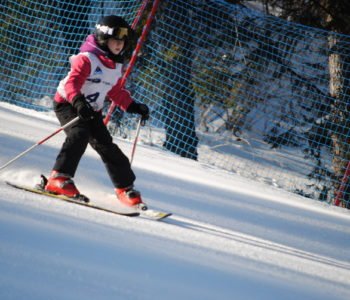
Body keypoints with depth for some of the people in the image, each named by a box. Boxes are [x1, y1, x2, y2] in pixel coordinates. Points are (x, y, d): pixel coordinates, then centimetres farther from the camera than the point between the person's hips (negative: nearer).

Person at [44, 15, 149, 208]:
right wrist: (78, 102, -47)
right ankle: (59, 178, -35)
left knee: (106, 145, 2)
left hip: (92, 111, 7)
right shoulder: (87, 59, -17)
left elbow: (116, 92, 23)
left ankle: (125, 188, 12)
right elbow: (72, 83, -29)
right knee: (80, 134, -32)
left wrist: (134, 107, 13)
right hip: (67, 104, -7)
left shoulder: (116, 65, 10)